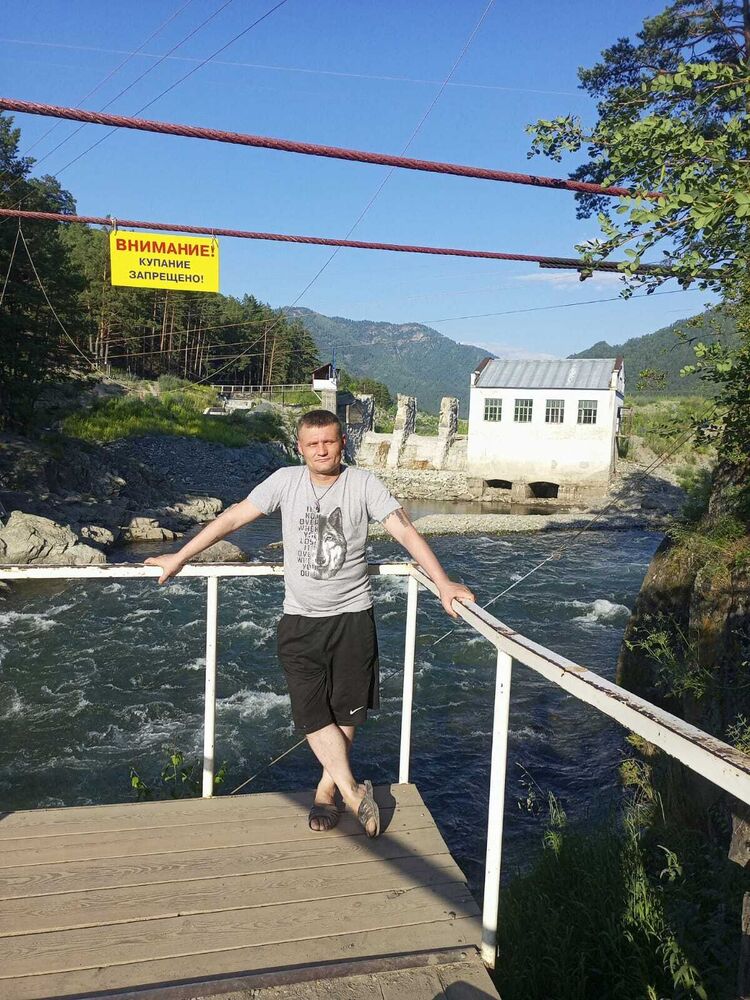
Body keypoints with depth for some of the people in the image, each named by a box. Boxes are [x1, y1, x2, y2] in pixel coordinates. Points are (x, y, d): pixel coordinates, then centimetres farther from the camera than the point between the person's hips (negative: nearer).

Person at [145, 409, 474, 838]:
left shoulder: (364, 483, -8)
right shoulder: (286, 481, -3)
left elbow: (405, 531, -13)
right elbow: (233, 517, 3)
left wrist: (444, 583, -23)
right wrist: (180, 557, 7)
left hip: (353, 615, -1)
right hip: (300, 619, 1)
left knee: (346, 713, 9)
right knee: (313, 714, -3)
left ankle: (326, 792, 28)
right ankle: (354, 792, 9)